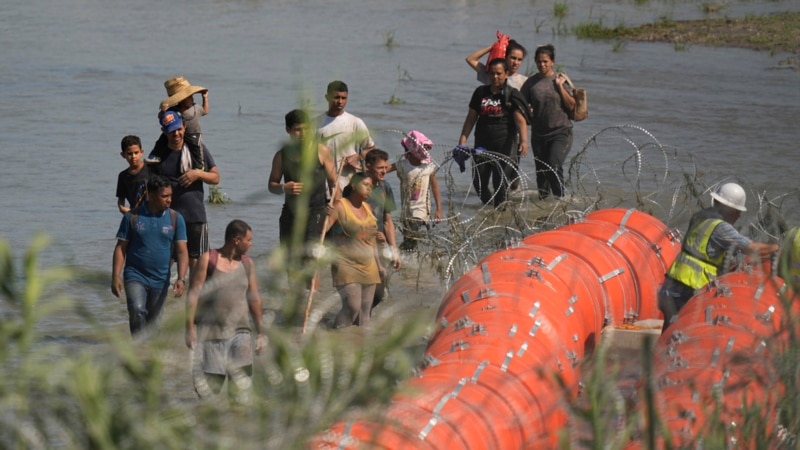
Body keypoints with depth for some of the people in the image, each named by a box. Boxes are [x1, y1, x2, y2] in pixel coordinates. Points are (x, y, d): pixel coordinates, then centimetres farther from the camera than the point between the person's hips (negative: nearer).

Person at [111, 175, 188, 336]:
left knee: (152, 321, 10)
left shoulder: (175, 219, 1)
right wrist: (116, 277, -8)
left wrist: (181, 278, -15)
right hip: (135, 276, -3)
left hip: (160, 280, 3)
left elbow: (182, 251, -2)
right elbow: (121, 248, 0)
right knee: (137, 310, -25)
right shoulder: (133, 217, -3)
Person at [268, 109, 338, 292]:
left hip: (315, 210, -4)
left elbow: (333, 182, 1)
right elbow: (272, 185, 11)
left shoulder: (321, 152, -2)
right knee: (291, 261, 8)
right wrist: (284, 188, -11)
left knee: (310, 257, -15)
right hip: (291, 211, 4)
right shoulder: (282, 156, 5)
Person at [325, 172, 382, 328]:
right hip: (347, 267, -7)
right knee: (352, 307, -18)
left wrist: (379, 265, 23)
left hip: (368, 268, 7)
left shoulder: (367, 208, 14)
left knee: (364, 311, 5)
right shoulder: (340, 206, -7)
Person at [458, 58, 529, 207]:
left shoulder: (512, 95, -2)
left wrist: (524, 140, -28)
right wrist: (462, 142, 6)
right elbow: (471, 118, 14)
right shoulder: (481, 93, 10)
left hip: (505, 146, -4)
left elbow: (520, 120, -12)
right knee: (479, 182, 2)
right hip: (483, 144, 4)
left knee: (501, 183, -7)